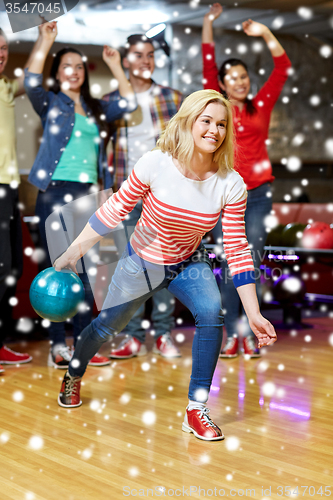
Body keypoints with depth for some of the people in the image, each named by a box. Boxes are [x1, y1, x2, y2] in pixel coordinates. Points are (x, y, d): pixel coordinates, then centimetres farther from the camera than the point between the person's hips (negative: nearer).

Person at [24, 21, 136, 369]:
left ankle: (82, 344, 12)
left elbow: (127, 103, 11)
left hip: (87, 193, 5)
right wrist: (46, 42, -15)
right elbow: (31, 83, -13)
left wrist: (115, 65, 8)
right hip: (56, 192, -4)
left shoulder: (95, 108, 18)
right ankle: (58, 347, 1)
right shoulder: (50, 103, 6)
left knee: (85, 270, 6)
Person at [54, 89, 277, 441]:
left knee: (212, 311, -27)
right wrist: (73, 252, -12)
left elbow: (237, 250, -17)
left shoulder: (231, 185, -21)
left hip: (189, 264, 1)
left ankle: (196, 411, -14)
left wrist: (254, 314, -19)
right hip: (141, 262, -1)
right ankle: (73, 376, 49)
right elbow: (114, 210, -14)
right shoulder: (155, 165, -26)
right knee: (105, 327, 14)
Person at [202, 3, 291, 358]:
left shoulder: (261, 107, 9)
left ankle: (250, 333, 5)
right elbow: (208, 66, 6)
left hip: (258, 195, 1)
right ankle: (231, 334, 6)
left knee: (253, 265, 0)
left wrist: (265, 33, -1)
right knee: (229, 266, 1)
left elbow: (282, 68, 6)